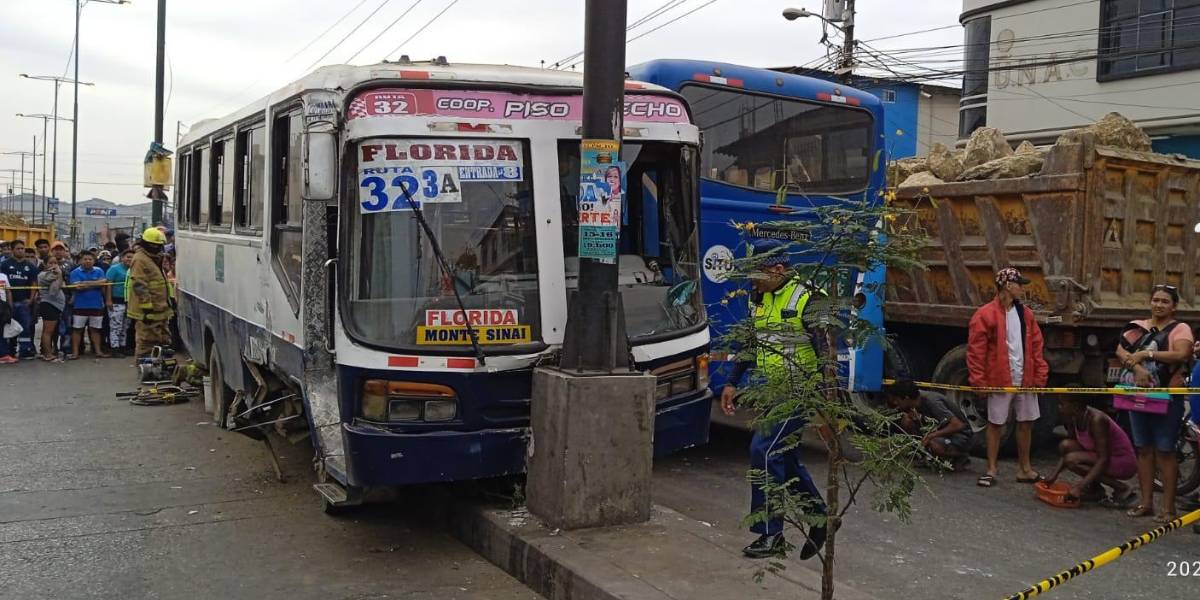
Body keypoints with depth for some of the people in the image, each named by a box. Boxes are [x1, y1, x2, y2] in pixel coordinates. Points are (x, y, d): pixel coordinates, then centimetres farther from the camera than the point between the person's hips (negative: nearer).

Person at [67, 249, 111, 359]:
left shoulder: (99, 271, 5)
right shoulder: (75, 272, -1)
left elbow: (103, 283, -11)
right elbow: (78, 286, -15)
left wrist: (86, 283, -11)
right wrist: (95, 284, -8)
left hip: (97, 305, 2)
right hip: (80, 306, -2)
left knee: (95, 329, 11)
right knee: (77, 329, 3)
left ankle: (98, 350, 17)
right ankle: (75, 352, 7)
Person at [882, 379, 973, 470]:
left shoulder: (932, 402, -29)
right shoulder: (917, 397, -7)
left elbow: (958, 425, -33)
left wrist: (933, 435, -33)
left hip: (961, 435, -7)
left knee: (934, 446, -38)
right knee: (906, 421, -10)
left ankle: (960, 458, -6)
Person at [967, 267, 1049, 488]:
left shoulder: (1026, 314, 8)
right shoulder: (986, 315, -11)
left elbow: (1036, 346, 11)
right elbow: (976, 349, -11)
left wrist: (1040, 374, 5)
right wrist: (978, 380, -13)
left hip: (1025, 380, 6)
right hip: (999, 380, -6)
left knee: (1026, 422, 12)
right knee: (995, 424, 4)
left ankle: (1024, 468, 24)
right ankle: (992, 468, 15)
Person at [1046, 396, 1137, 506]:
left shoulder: (1097, 420, -27)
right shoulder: (1074, 419, -4)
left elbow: (1103, 460, -29)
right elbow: (1068, 448, 6)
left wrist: (1081, 485, -32)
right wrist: (1054, 474, -5)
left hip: (1124, 463, -8)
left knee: (1072, 460, -23)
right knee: (1065, 446, -7)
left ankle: (1122, 489, -11)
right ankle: (1095, 489, 5)